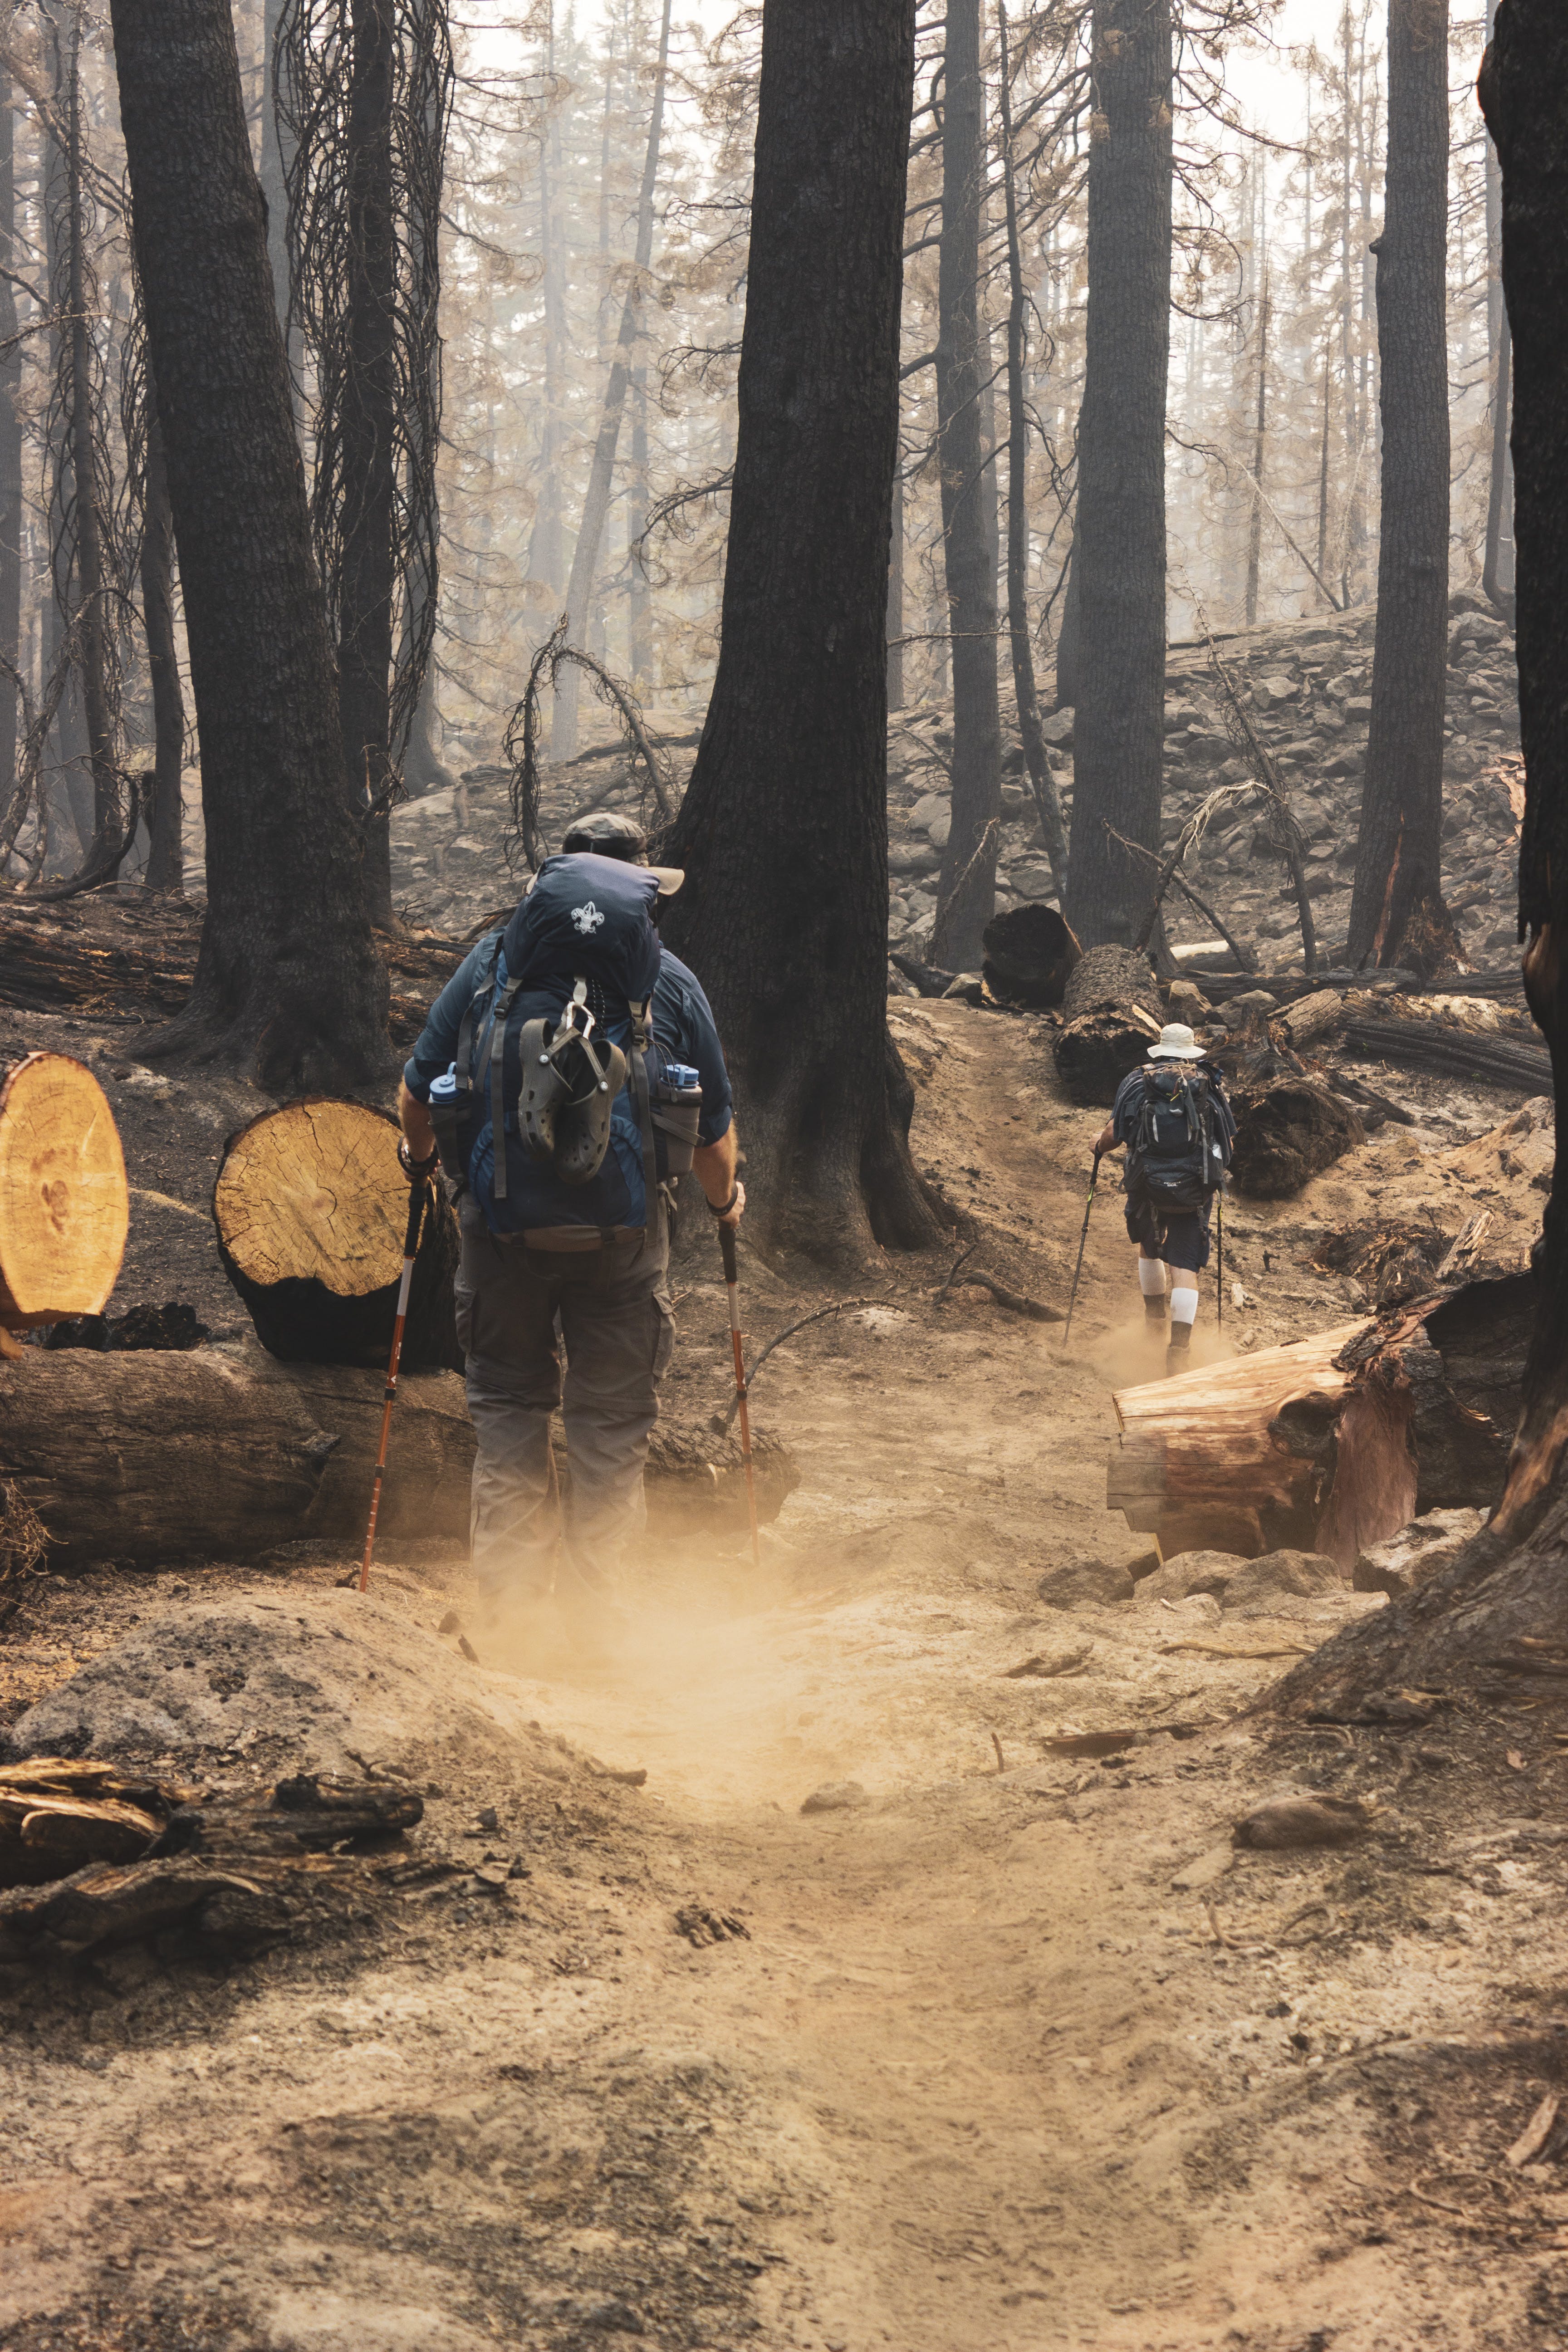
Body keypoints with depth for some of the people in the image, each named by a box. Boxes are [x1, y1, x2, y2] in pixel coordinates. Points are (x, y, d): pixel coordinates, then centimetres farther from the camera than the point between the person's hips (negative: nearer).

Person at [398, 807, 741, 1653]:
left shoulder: (490, 961, 9)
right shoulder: (669, 980, 9)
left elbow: (415, 1096, 10)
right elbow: (714, 1132, 12)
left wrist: (419, 1154, 32)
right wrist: (725, 1199, 32)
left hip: (502, 1215, 1)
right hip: (622, 1230, -1)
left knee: (507, 1399, 14)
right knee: (611, 1415, 8)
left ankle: (507, 1596, 12)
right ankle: (593, 1609, 10)